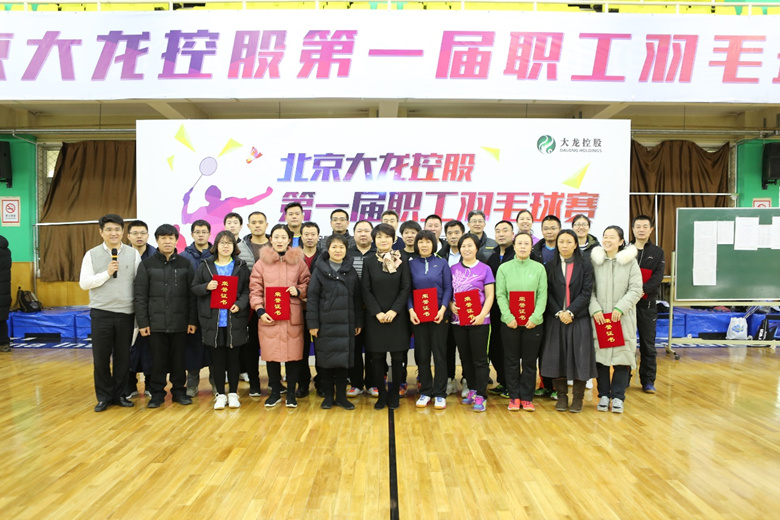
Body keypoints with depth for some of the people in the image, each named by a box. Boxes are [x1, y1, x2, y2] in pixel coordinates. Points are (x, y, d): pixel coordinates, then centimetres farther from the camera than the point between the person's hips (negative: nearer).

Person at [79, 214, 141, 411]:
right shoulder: (92, 255, 3)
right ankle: (104, 396, 20)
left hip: (126, 312, 0)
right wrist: (107, 273, -14)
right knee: (101, 357, 5)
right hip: (101, 312, 0)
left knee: (123, 357, 8)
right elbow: (84, 283, -2)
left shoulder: (133, 254, 3)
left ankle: (119, 394, 22)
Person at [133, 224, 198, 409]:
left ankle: (179, 390, 22)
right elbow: (139, 296, 1)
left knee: (179, 359, 8)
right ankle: (157, 393, 19)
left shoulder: (185, 264, 5)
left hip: (180, 322, 1)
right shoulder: (146, 265, 3)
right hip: (156, 322, 0)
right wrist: (142, 322, -5)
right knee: (158, 359, 6)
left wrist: (193, 321, -1)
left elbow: (192, 295, 3)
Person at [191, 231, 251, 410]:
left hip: (235, 319, 0)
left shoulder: (241, 266, 6)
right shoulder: (205, 265, 7)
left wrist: (240, 304, -14)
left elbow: (247, 289, 2)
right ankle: (220, 394, 18)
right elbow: (194, 288, 6)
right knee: (217, 358, 6)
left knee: (233, 357, 6)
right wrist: (206, 287, -14)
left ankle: (233, 393, 19)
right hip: (213, 319, 1)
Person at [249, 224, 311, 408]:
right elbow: (255, 289, 2)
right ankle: (275, 392, 22)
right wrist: (260, 310, -8)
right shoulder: (261, 262, 4)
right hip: (268, 317, 0)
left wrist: (299, 291, -8)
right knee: (271, 355, 5)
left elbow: (307, 284, 12)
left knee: (293, 354, 3)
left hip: (293, 316, 0)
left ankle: (291, 393, 19)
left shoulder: (298, 261, 5)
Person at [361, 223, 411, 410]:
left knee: (397, 356, 2)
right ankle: (382, 393, 15)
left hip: (397, 316, 0)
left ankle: (394, 393, 16)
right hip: (375, 317, 0)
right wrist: (377, 312, -10)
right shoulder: (368, 262, 4)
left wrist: (394, 310, -11)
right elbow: (366, 290, 1)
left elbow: (406, 288, -1)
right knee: (376, 357, 2)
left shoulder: (401, 261, 4)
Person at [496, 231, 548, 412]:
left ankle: (527, 397, 19)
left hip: (533, 322, 0)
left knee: (530, 361, 7)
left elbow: (542, 295, -1)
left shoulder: (539, 268, 3)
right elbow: (500, 295, -2)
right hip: (509, 322, 0)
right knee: (511, 361, 7)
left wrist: (535, 317, -13)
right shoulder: (504, 268, 3)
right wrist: (508, 317, -13)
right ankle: (514, 397, 18)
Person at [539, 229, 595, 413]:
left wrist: (570, 311, -14)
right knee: (557, 357, 2)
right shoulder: (551, 266, 7)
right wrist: (558, 312, -12)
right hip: (555, 319, 1)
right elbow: (548, 293, 1)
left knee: (579, 357, 0)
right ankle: (561, 396, 14)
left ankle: (577, 398, 11)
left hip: (579, 318, -1)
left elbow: (586, 292, -4)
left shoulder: (585, 264, 3)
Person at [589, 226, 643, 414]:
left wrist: (620, 308, -13)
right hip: (600, 317, 1)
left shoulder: (630, 261, 1)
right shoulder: (595, 260, 3)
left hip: (623, 318, -1)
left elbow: (635, 289, -3)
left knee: (622, 357, 2)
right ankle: (604, 395, 17)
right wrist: (595, 309, -10)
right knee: (600, 356, 4)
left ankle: (618, 396, 15)